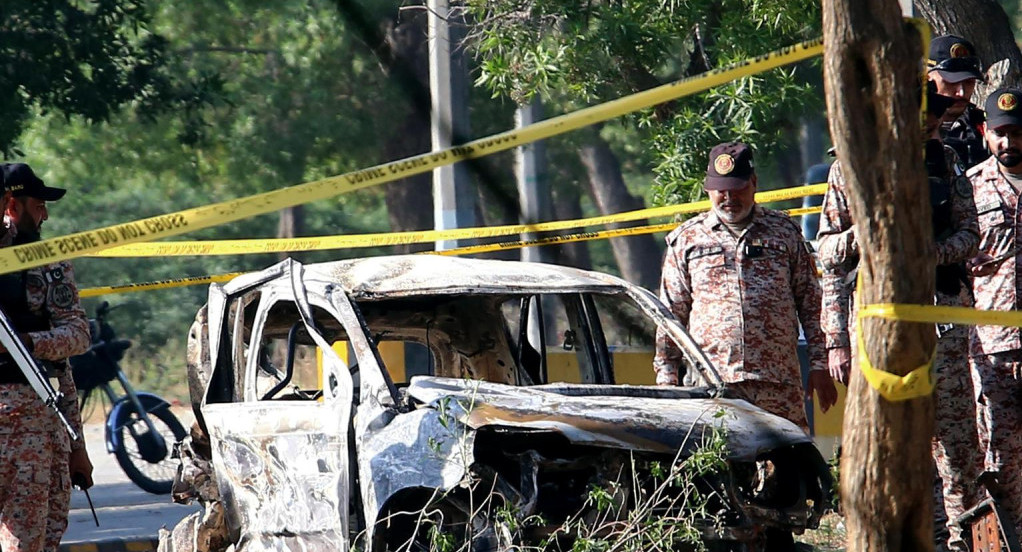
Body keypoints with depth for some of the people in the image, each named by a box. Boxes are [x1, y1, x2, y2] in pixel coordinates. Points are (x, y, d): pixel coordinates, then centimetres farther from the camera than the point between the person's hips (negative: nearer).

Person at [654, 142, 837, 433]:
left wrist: (819, 366, 6)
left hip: (778, 383, 0)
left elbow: (810, 302, 12)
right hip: (711, 383, 0)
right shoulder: (687, 239, 12)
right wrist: (666, 377, 7)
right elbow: (671, 313, 13)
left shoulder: (785, 231, 12)